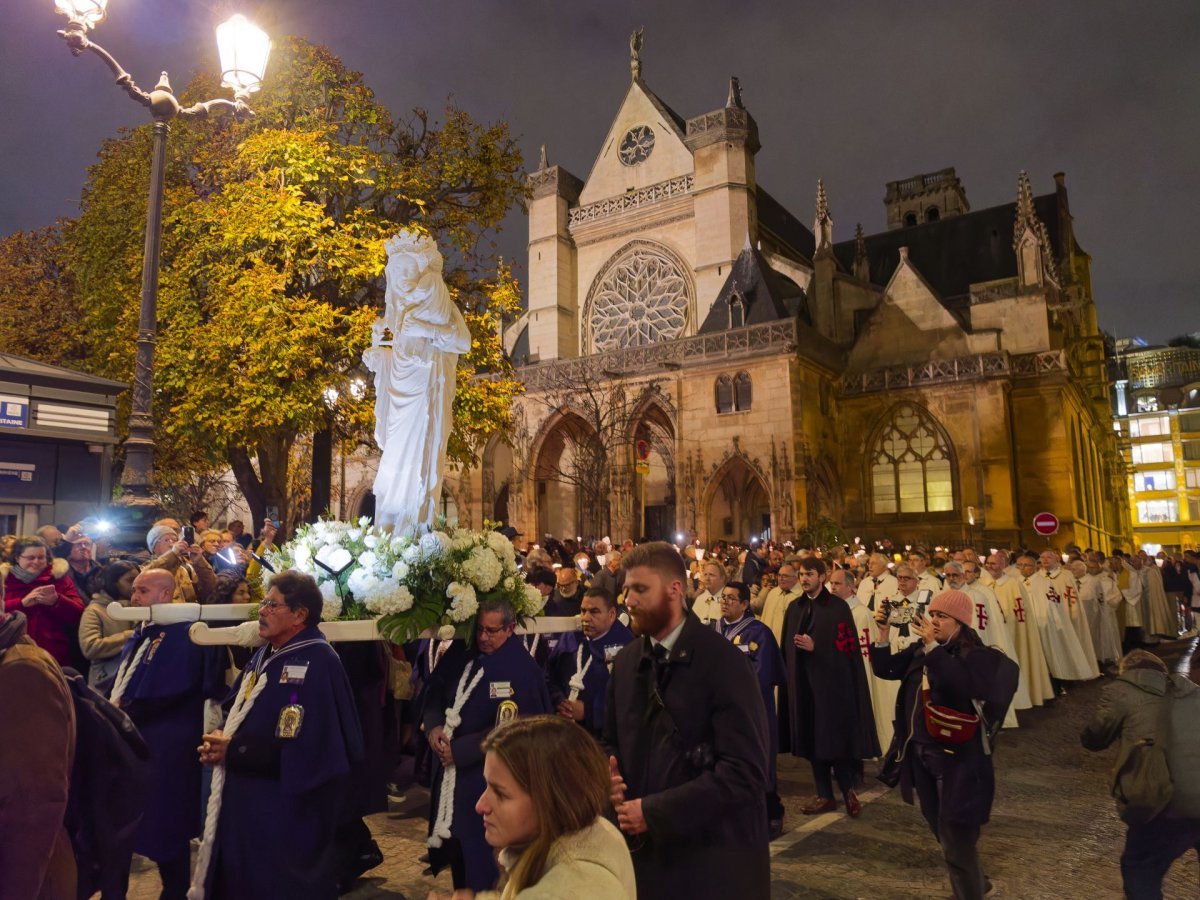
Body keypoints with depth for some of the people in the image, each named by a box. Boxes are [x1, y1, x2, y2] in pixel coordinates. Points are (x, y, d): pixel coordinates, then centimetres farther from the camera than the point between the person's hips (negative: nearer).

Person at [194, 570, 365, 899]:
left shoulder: (317, 664, -22)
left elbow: (305, 752, -26)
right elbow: (238, 716, 16)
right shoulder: (265, 655, 8)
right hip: (246, 805, 9)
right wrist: (219, 740, -7)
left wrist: (233, 751, -19)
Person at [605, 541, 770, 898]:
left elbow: (745, 771, -21)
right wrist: (609, 777, -8)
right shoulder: (626, 661, 4)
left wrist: (655, 812, -20)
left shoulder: (723, 662, -16)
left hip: (716, 857, -5)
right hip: (647, 849, 5)